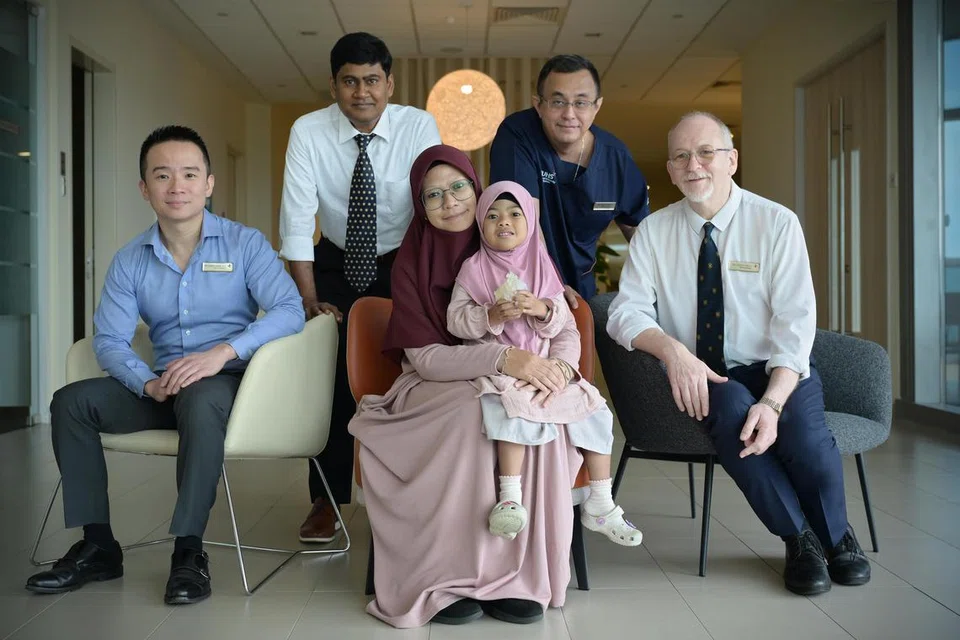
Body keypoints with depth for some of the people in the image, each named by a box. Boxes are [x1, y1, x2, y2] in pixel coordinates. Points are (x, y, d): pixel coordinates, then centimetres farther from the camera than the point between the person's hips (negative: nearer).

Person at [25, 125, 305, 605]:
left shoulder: (245, 244, -4)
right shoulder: (129, 261, 7)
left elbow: (289, 310, -16)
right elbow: (109, 340, 0)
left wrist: (222, 352, -30)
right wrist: (148, 383, -21)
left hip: (226, 381, -5)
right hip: (162, 385, 5)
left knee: (200, 399, -38)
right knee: (71, 401, -13)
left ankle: (189, 551, -27)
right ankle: (98, 546, -5)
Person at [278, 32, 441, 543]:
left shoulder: (419, 127, -16)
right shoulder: (308, 132, -15)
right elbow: (296, 219, -18)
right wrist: (310, 300, -22)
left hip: (401, 263, 0)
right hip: (337, 263, 1)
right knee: (329, 371, -8)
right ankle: (326, 500, 4)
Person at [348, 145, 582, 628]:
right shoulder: (412, 263, -5)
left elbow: (565, 331, -2)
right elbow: (424, 357, -15)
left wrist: (558, 368, -27)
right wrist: (504, 359, -30)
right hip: (440, 388, -1)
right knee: (474, 410, -35)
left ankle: (521, 575, -22)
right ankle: (451, 578, -25)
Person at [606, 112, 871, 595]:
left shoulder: (777, 223, -5)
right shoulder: (653, 232, 1)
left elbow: (794, 324, -12)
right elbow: (627, 313, -6)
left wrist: (773, 401, -28)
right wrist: (672, 349, -28)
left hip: (777, 370, 0)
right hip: (699, 377, 1)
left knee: (802, 424, -31)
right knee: (732, 406, -33)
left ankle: (835, 535, 1)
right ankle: (799, 538, -11)